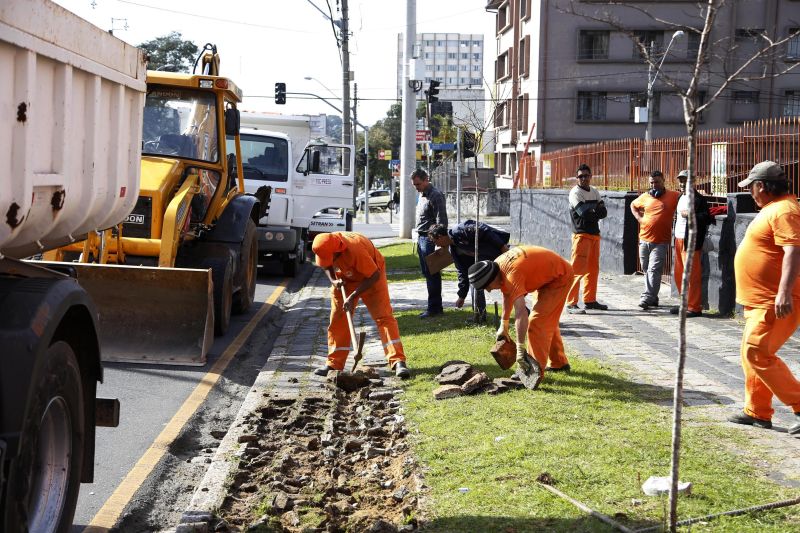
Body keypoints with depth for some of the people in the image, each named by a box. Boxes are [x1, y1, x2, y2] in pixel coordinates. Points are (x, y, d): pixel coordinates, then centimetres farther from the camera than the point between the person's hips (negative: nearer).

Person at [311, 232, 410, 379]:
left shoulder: (355, 249, -40)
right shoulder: (325, 248, -21)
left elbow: (374, 276, -31)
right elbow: (326, 266, 2)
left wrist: (352, 296, -31)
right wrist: (333, 280, -18)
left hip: (371, 276, -6)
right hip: (344, 279, 6)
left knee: (383, 316, -16)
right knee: (337, 319, 3)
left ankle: (398, 362, -22)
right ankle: (334, 364, 12)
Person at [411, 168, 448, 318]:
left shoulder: (435, 196, -12)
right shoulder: (423, 195, 17)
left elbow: (441, 221, -17)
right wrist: (419, 237, 17)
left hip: (430, 239, -10)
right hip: (421, 238, 10)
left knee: (432, 274, -6)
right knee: (427, 273, 12)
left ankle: (434, 307, -2)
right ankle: (435, 307, 18)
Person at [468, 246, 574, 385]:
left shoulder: (512, 276, -35)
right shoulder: (498, 266, -7)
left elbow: (520, 313, -41)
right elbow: (507, 295, 9)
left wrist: (520, 349, -43)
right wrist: (504, 325, 14)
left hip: (559, 277, -10)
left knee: (536, 323, -13)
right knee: (548, 322, 21)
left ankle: (535, 370, -10)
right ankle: (559, 363, 34)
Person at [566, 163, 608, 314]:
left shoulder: (594, 192, 15)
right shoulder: (575, 192, -7)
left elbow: (603, 212, 5)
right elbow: (583, 212, -20)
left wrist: (592, 211, -14)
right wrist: (596, 210, -4)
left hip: (595, 234, 8)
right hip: (581, 235, -8)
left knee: (593, 269, 14)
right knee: (578, 269, -11)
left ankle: (590, 300, 24)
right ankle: (571, 303, -12)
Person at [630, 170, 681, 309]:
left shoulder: (673, 196, -2)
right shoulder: (645, 197, 10)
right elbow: (633, 205, 26)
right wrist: (638, 218, 11)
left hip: (660, 242, -5)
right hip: (644, 240, 5)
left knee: (654, 270, -13)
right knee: (647, 270, 11)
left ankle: (647, 299, -16)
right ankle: (653, 298, 22)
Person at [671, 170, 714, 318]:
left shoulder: (698, 199, -10)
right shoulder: (681, 197, 17)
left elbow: (706, 218, -17)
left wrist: (690, 215, -23)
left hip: (691, 240, -9)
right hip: (679, 239, 9)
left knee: (692, 275, -6)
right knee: (679, 274, 12)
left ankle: (695, 307, -1)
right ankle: (685, 304, 22)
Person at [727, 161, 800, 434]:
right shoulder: (772, 208, 17)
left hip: (775, 302, -11)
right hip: (760, 299, 11)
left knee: (758, 354, -15)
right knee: (752, 354, 14)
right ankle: (757, 412, 21)